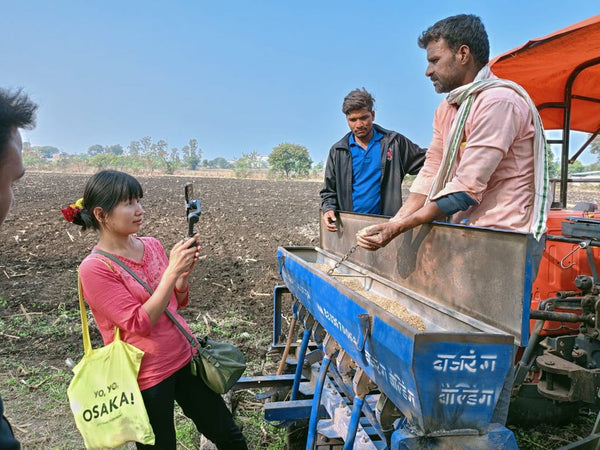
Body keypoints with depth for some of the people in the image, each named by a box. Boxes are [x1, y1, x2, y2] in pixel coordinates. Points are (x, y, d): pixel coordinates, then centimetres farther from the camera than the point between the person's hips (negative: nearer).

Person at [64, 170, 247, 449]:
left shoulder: (152, 245, 0)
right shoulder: (94, 269, -17)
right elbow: (139, 324, -20)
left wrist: (184, 272, -11)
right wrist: (172, 271, -25)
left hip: (185, 357, 6)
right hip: (146, 376, -5)